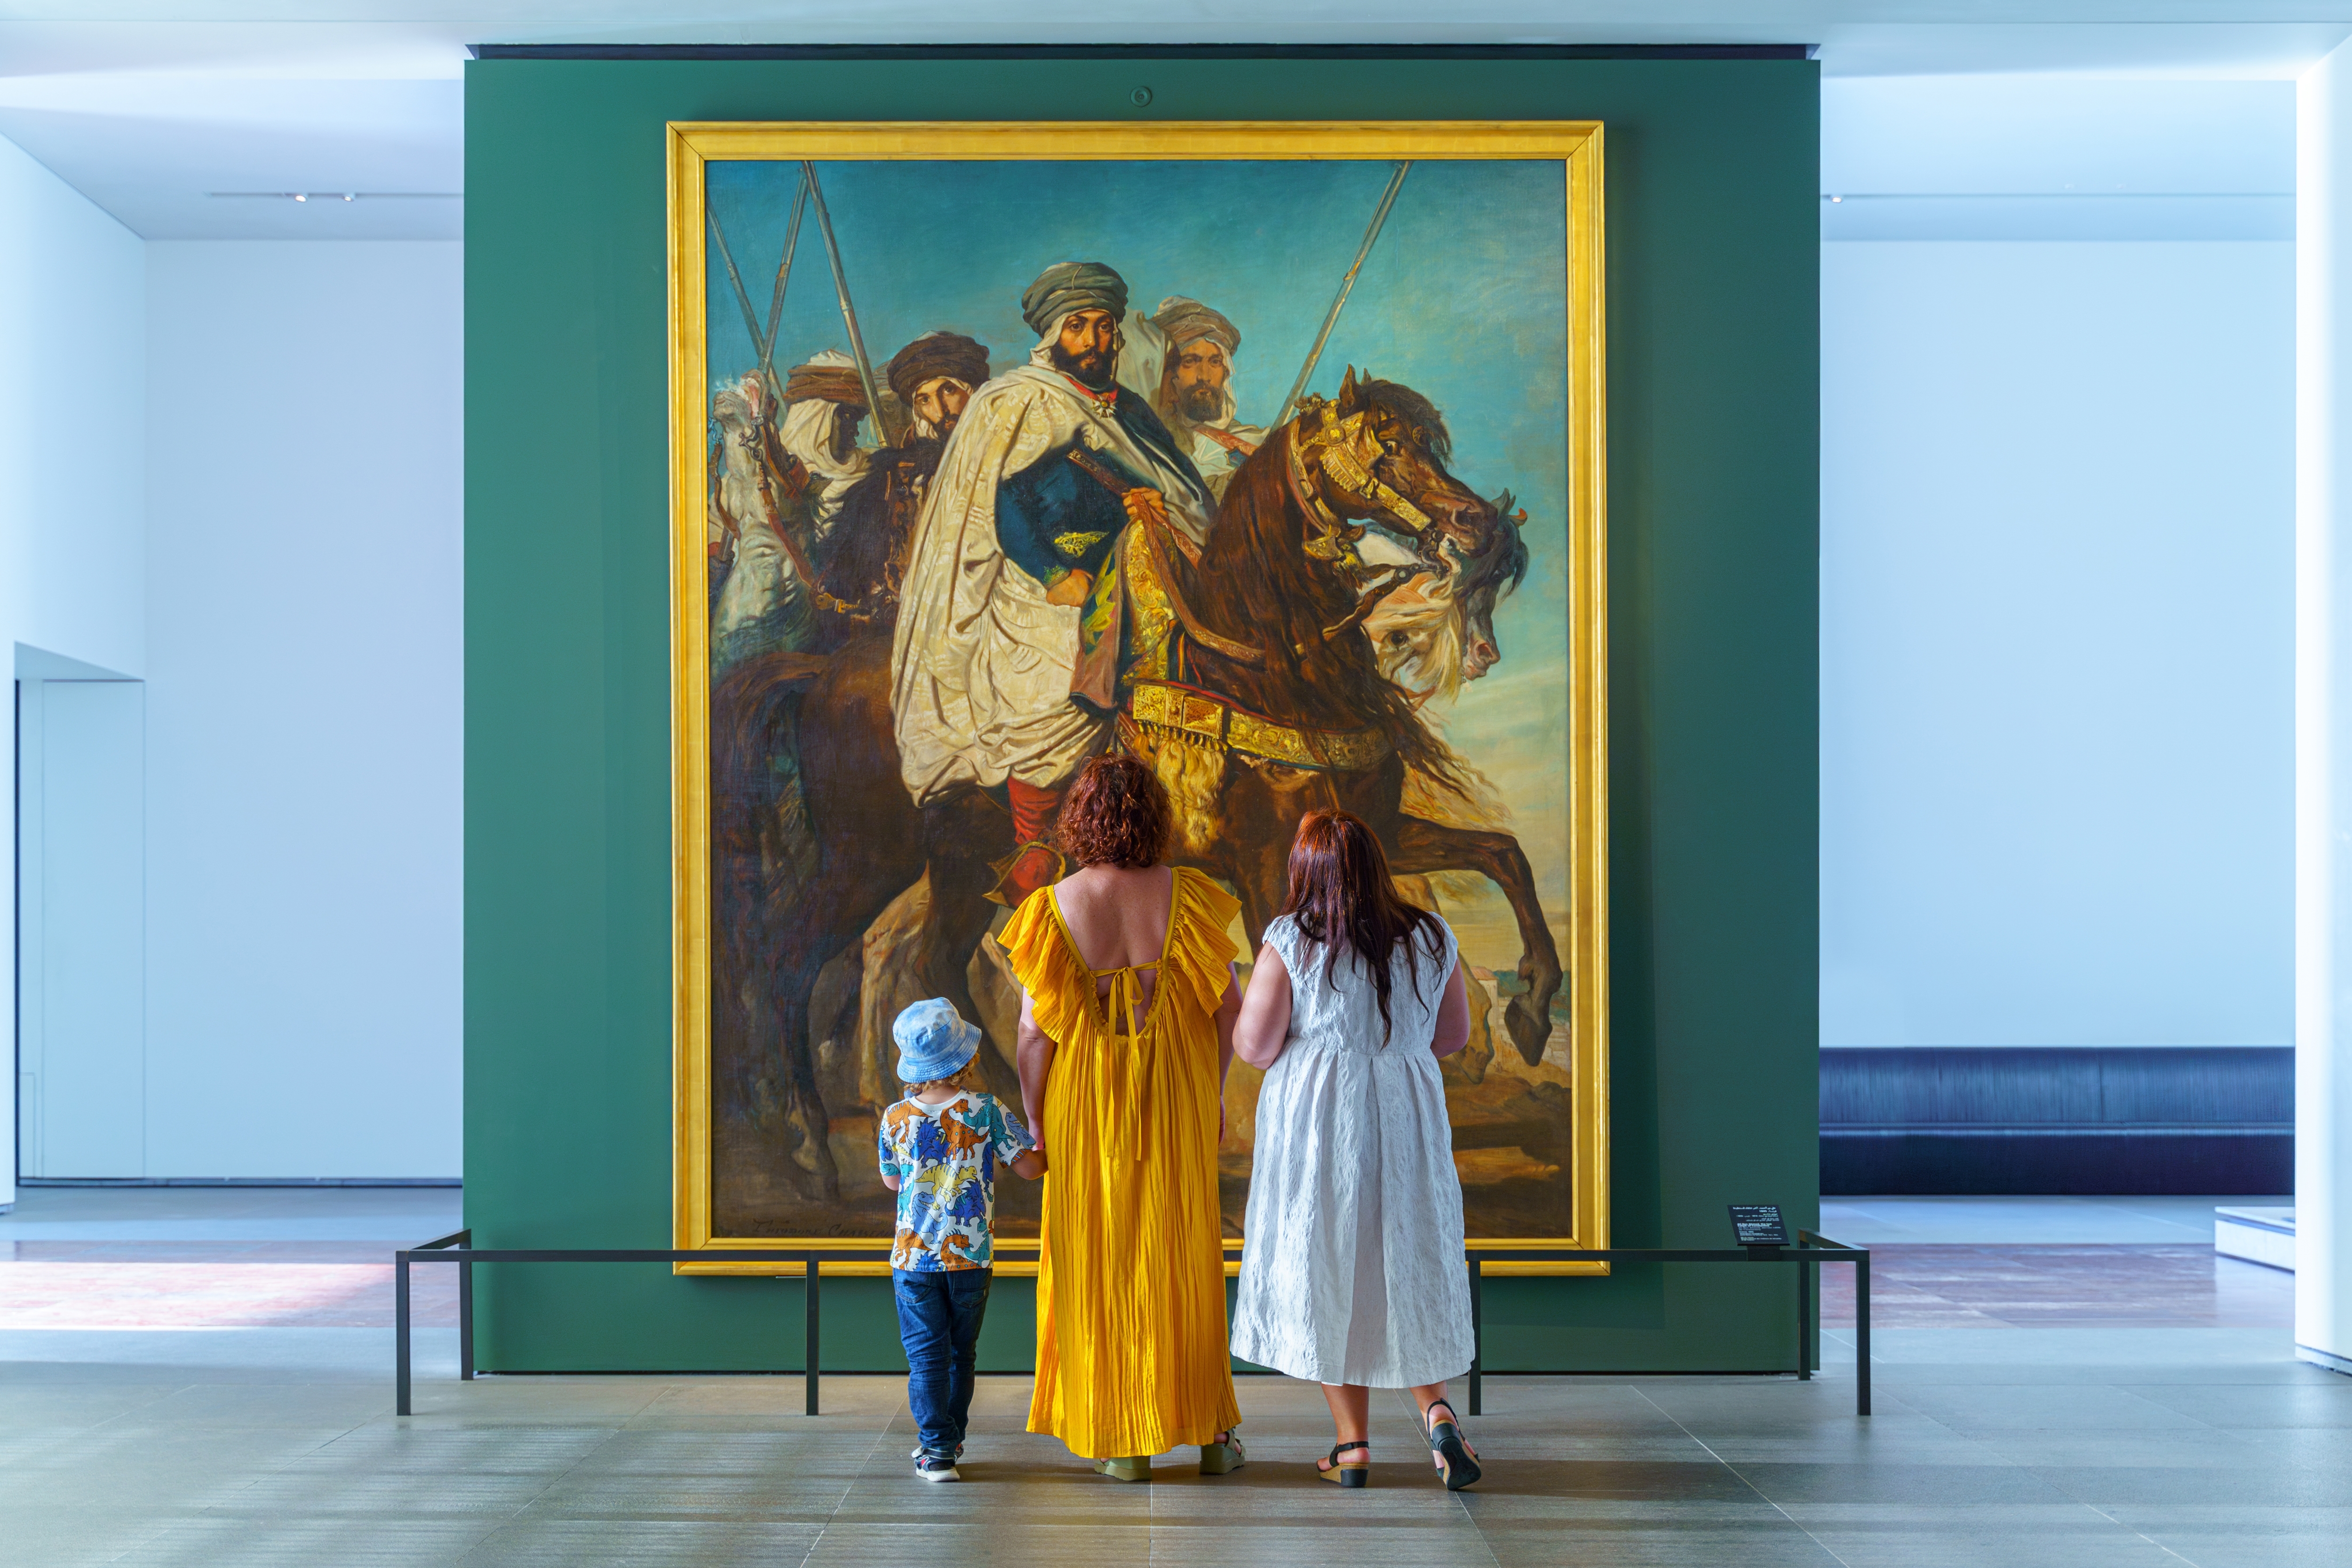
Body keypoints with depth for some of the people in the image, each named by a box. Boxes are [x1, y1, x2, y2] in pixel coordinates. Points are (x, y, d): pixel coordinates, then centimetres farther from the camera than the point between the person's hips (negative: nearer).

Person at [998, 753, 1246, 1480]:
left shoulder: (1055, 909, -11)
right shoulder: (1186, 898, -8)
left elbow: (1035, 1033, -10)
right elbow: (1230, 1011, -4)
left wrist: (1033, 1122, 1)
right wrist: (1212, 1094, 10)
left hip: (1084, 1118, -1)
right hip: (1177, 1114, 1)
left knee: (1098, 1265, 9)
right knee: (1186, 1262, 12)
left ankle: (1122, 1444, 14)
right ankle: (1211, 1431, 18)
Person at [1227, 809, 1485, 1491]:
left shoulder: (1291, 942, -11)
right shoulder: (1431, 938, 1)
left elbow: (1254, 1046, -11)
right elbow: (1454, 1035, 10)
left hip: (1315, 1122, -3)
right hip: (1409, 1121, 3)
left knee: (1325, 1276, 7)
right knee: (1407, 1265, 15)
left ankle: (1353, 1444, 10)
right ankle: (1436, 1411, -4)